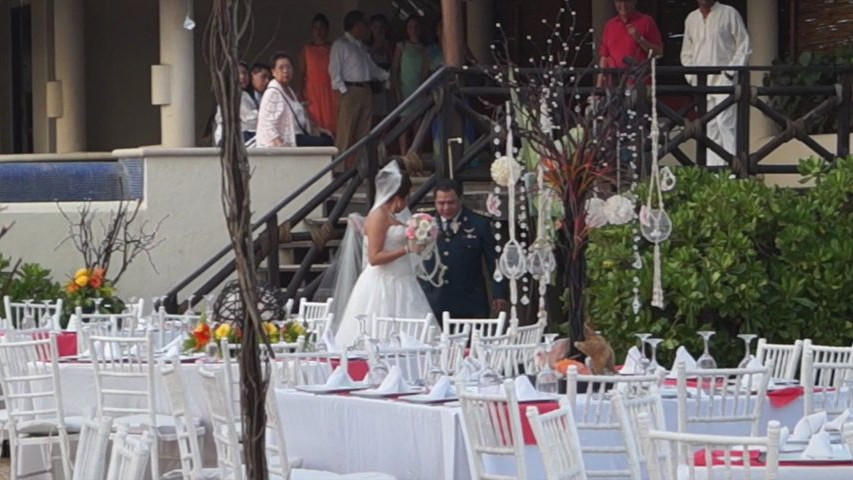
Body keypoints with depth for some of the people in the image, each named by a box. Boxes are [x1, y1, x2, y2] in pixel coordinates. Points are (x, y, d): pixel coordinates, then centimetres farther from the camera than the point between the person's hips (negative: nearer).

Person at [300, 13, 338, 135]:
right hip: (312, 92, 0)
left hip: (329, 92, 0)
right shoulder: (307, 50, 10)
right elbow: (301, 73, 7)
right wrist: (301, 94, -2)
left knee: (331, 124, -6)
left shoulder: (332, 49, 9)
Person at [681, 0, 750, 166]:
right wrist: (691, 76, 8)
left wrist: (731, 72, -10)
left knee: (725, 123, -17)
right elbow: (686, 53, 23)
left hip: (723, 79, -5)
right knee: (708, 128, 3)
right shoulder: (691, 19, 16)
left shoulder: (729, 14, 2)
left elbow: (743, 46, 0)